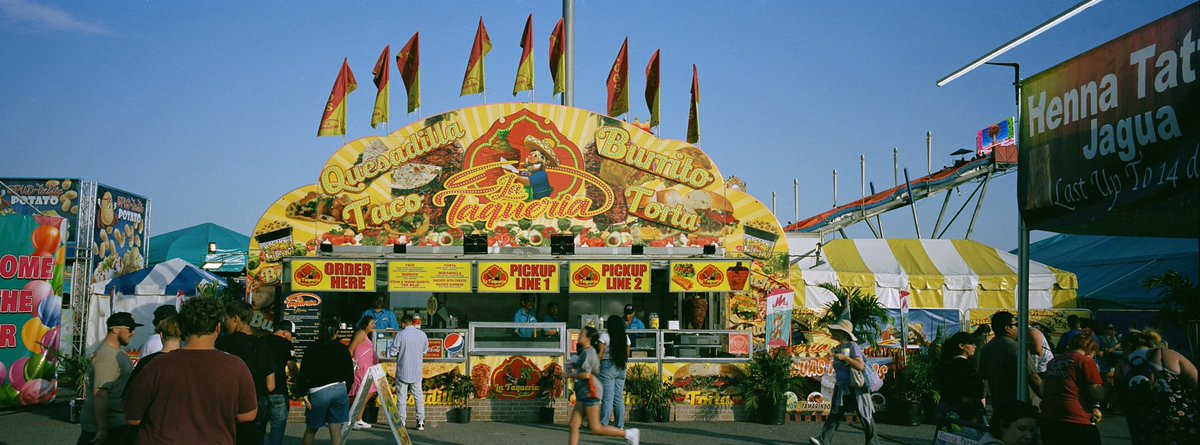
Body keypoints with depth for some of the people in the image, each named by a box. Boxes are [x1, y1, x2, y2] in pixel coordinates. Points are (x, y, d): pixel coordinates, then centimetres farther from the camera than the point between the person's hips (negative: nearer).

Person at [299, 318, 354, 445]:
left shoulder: (311, 350, 0)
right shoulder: (343, 350, 3)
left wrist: (304, 394, -1)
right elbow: (350, 374, 5)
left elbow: (304, 373, -5)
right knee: (336, 430, 3)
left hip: (318, 392, -1)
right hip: (340, 390, 1)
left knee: (311, 429, 13)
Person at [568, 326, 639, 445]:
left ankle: (629, 433, 2)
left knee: (595, 428, -6)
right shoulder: (585, 352, 17)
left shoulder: (588, 352, -13)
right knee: (573, 425, 2)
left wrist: (570, 375, -8)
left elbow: (586, 374, -22)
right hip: (583, 394, 10)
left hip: (590, 393, -10)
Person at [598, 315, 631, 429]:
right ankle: (620, 426, 10)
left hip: (607, 366, -5)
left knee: (607, 398, -5)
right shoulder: (625, 337, 9)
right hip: (621, 368, 5)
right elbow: (627, 355, 12)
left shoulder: (605, 335, -5)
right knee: (619, 398, 9)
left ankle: (603, 425, -5)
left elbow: (600, 354, -7)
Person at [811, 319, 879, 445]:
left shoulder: (853, 346, -11)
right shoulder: (838, 348, 13)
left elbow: (860, 366, -22)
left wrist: (844, 357, -26)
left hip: (857, 388, -7)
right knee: (834, 414, -3)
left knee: (865, 416, 4)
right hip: (842, 389, 7)